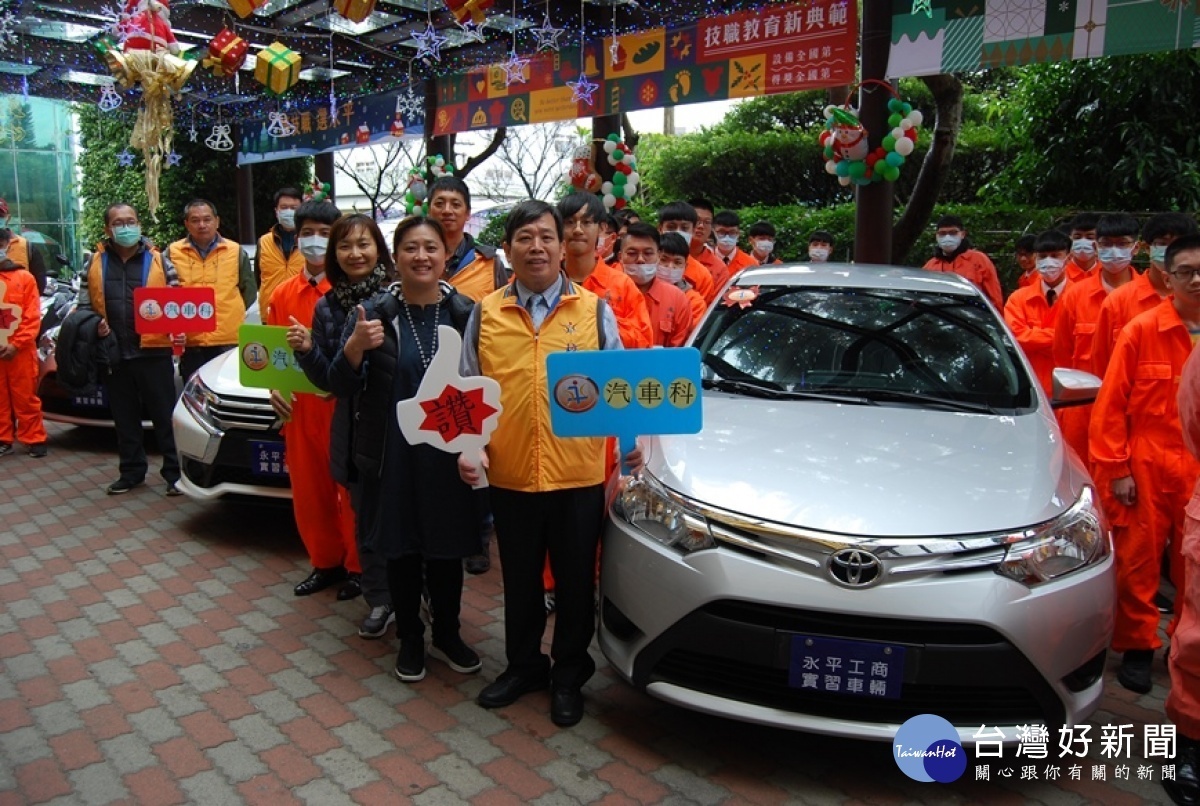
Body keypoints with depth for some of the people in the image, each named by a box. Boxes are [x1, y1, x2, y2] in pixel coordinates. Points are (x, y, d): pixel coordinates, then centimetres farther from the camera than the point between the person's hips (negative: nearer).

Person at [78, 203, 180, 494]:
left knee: (164, 415, 1)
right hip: (114, 353, 3)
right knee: (125, 418, 12)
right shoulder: (96, 263, 8)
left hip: (153, 351, -3)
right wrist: (94, 325, -6)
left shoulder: (157, 260, 3)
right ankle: (131, 471, 24)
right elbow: (84, 304, 14)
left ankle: (175, 472, 8)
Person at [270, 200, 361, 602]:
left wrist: (316, 346, -22)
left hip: (342, 405, -5)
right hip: (298, 408, 5)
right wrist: (274, 386, 0)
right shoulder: (282, 294, 11)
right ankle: (324, 562, 29)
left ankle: (357, 566, 18)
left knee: (351, 490, 2)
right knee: (307, 490, 12)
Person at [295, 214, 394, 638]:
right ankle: (380, 600, 25)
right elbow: (327, 379, 9)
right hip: (354, 430, 4)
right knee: (367, 517, 11)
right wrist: (305, 350, -8)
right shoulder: (327, 307, 8)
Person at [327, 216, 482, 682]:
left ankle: (446, 635, 33)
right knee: (401, 550, 12)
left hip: (450, 453, 0)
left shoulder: (466, 313, -2)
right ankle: (410, 639, 32)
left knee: (448, 548, 13)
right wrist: (355, 347, -22)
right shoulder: (375, 313, -3)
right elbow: (342, 388, -3)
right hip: (393, 455, 0)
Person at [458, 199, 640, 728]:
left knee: (576, 582, 12)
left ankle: (569, 674, 32)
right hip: (509, 475, 1)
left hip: (579, 475, -1)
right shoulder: (486, 313, 5)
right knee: (519, 580, 17)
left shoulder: (594, 309, 3)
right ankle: (523, 665, 39)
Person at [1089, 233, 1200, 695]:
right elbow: (1111, 403, -3)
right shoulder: (1141, 331, -3)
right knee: (1140, 558, 5)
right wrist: (1117, 468, -6)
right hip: (1148, 468, -2)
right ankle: (1138, 647, 19)